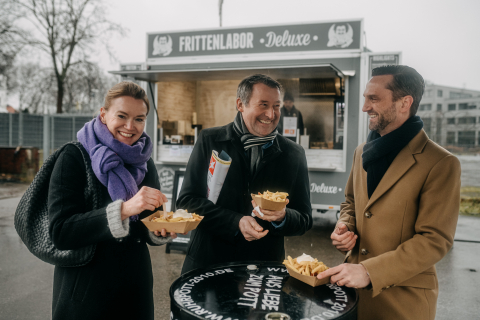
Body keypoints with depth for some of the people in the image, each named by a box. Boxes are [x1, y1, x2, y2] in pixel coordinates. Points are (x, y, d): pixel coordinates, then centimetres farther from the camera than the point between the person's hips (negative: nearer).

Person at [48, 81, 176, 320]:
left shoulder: (144, 162, 2)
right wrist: (124, 209, -30)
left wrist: (162, 231, -13)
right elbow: (60, 232, -20)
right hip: (85, 289, -4)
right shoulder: (75, 157, -12)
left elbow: (147, 233, 9)